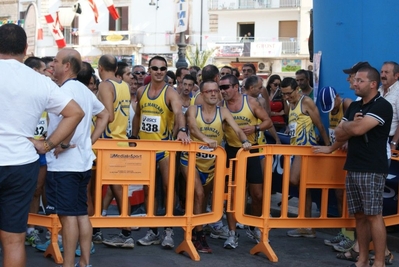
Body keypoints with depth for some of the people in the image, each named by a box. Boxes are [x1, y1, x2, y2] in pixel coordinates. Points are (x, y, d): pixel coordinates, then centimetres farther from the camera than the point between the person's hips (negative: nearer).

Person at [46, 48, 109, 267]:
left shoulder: (66, 90, -14)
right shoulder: (84, 90, 14)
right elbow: (104, 116, 22)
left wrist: (64, 143, -22)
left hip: (64, 163, -9)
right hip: (82, 160, 9)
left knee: (68, 215, -5)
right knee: (81, 213, 12)